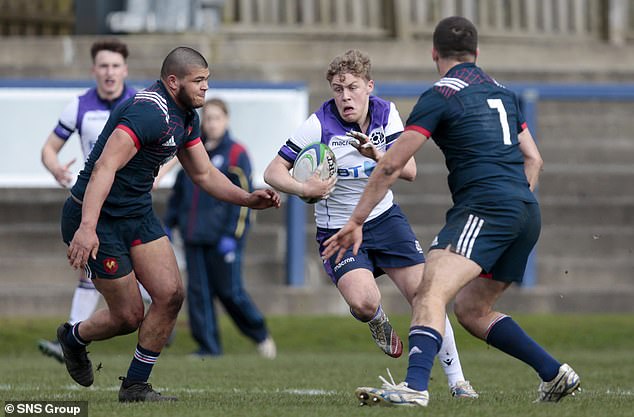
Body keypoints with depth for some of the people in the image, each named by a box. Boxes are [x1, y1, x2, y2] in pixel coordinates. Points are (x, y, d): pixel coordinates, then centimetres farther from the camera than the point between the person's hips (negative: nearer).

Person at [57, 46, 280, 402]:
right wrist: (87, 228, -44)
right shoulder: (149, 113, -26)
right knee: (129, 315, -3)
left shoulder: (186, 117, 6)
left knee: (171, 294, -3)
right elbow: (104, 168, -35)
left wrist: (248, 198, 0)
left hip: (139, 213, 9)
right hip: (99, 217, -9)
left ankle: (135, 386, 9)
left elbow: (204, 173, 16)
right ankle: (74, 337, 30)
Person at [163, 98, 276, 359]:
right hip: (194, 235, 6)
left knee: (229, 291, -3)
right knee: (198, 292, 2)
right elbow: (178, 191, 22)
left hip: (222, 237, -5)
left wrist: (231, 235, -14)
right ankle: (208, 346, 7)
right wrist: (168, 224, 17)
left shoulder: (236, 154, -4)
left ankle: (260, 335, 17)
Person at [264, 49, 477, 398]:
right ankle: (377, 320, 13)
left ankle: (456, 379, 4)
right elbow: (273, 172, -14)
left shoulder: (386, 113, -5)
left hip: (384, 218, 3)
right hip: (338, 230, -3)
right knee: (363, 302, -27)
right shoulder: (319, 124, -16)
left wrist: (378, 156, -29)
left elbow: (409, 170, -9)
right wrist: (304, 188, -34)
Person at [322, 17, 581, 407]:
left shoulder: (440, 96, 0)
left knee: (431, 292, -22)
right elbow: (533, 160, 22)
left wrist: (356, 221, 5)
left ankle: (415, 386, -43)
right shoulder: (503, 93, 21)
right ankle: (555, 374, 17)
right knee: (472, 310, 19)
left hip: (484, 208, -8)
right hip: (527, 214, 8)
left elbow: (391, 165, 0)